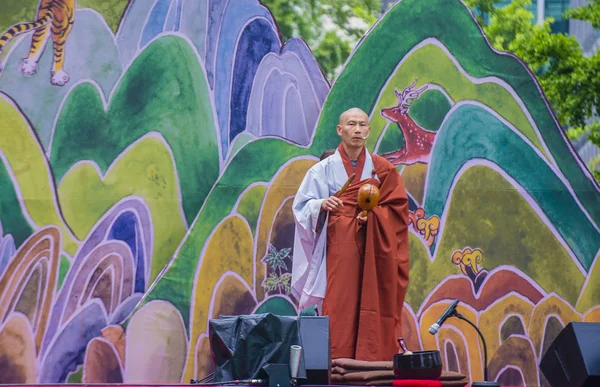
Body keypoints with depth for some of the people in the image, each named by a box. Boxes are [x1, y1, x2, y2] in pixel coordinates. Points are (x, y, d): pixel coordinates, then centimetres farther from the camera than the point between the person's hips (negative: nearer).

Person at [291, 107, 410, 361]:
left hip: (373, 249, 2)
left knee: (373, 307, -3)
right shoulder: (324, 169, 5)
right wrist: (321, 204, -20)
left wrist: (373, 214, -11)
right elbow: (302, 205, 1)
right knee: (340, 306, -10)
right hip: (339, 247, -2)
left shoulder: (383, 169, 10)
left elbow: (397, 207, 7)